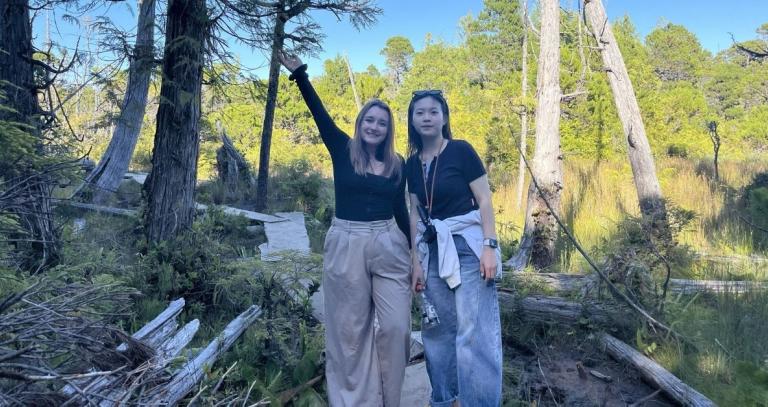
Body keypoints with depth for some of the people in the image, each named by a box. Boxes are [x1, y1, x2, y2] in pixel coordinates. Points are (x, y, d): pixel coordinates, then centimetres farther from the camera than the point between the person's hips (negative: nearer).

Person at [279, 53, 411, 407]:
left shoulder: (397, 165, 7)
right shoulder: (343, 150, 2)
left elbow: (401, 210, 13)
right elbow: (318, 112, -5)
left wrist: (415, 253, 15)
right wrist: (299, 72, -12)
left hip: (388, 246, 2)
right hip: (347, 246, -2)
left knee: (396, 324, 1)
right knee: (350, 329, 7)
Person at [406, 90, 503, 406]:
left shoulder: (461, 151, -6)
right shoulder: (412, 164, 9)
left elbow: (484, 200, -7)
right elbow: (415, 214, 11)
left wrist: (490, 247, -15)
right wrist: (416, 262, 8)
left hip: (468, 245, -5)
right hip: (433, 249, 6)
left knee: (474, 330, -7)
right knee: (437, 329, 11)